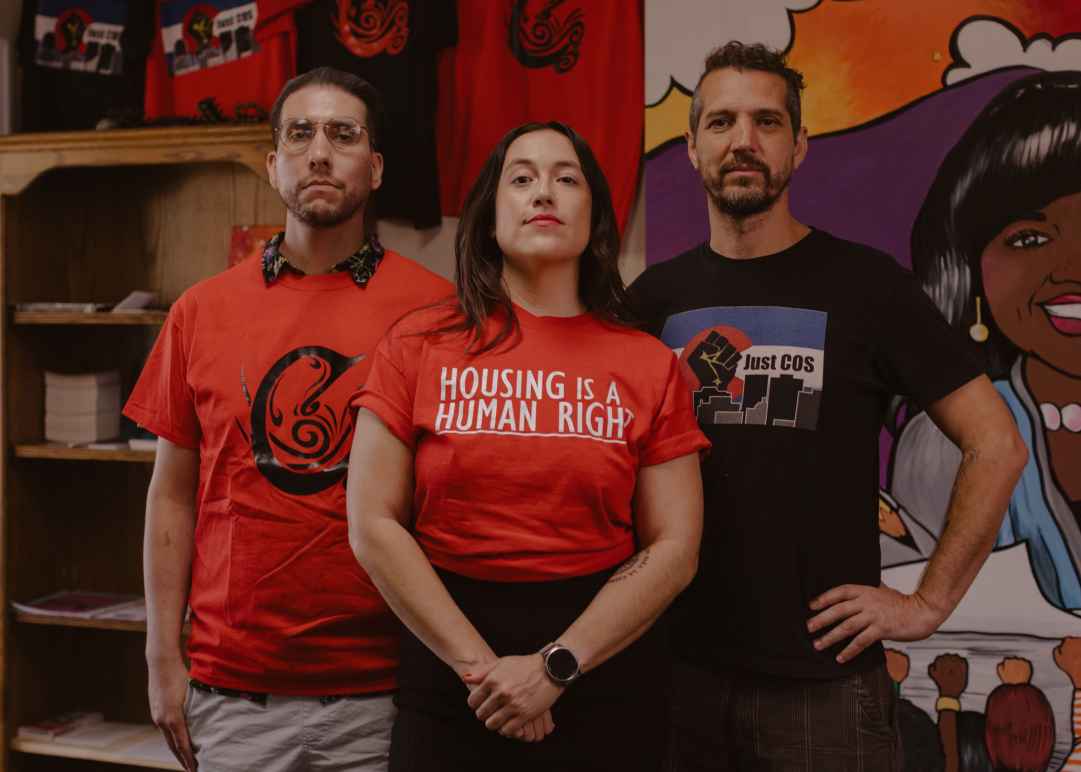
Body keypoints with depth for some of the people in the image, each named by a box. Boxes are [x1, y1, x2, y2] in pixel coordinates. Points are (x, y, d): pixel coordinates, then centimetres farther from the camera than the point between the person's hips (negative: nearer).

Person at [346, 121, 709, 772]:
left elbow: (675, 547, -3)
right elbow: (374, 525, -5)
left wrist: (556, 666, -12)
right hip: (448, 677, 0)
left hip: (605, 665, 1)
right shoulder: (420, 346, -1)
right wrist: (481, 663, -11)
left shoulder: (651, 365, 1)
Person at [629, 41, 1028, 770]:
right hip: (677, 664, 3)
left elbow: (996, 444, -5)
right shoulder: (655, 296, 5)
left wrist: (929, 602, -8)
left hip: (823, 677, -3)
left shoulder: (865, 283, -6)